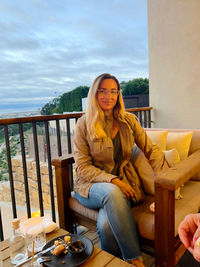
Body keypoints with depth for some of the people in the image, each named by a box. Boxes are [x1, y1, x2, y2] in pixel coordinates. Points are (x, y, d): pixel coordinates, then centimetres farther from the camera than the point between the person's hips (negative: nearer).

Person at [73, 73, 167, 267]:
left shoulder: (129, 120, 5)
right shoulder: (84, 124, -3)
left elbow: (151, 150, 5)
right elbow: (82, 167, -6)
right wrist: (112, 181, -19)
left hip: (123, 183, 1)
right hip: (91, 186, -1)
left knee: (106, 223, -30)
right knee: (112, 193, -35)